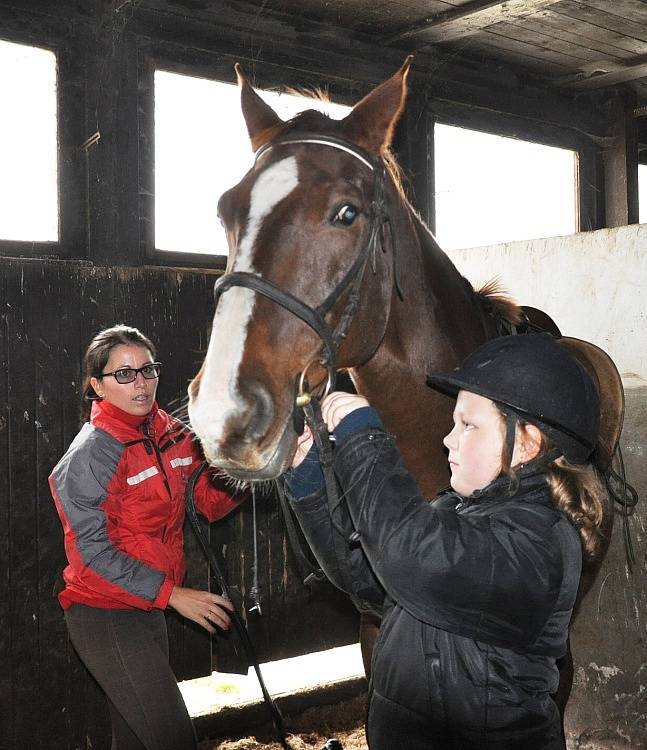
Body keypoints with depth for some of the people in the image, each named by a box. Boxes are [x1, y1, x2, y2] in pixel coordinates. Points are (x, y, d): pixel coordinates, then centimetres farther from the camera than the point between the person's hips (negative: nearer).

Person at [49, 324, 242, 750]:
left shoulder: (172, 434, 4)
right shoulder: (90, 454, -17)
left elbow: (208, 505, 2)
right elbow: (94, 551, -20)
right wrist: (172, 593, -22)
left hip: (148, 609, 7)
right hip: (104, 615, -7)